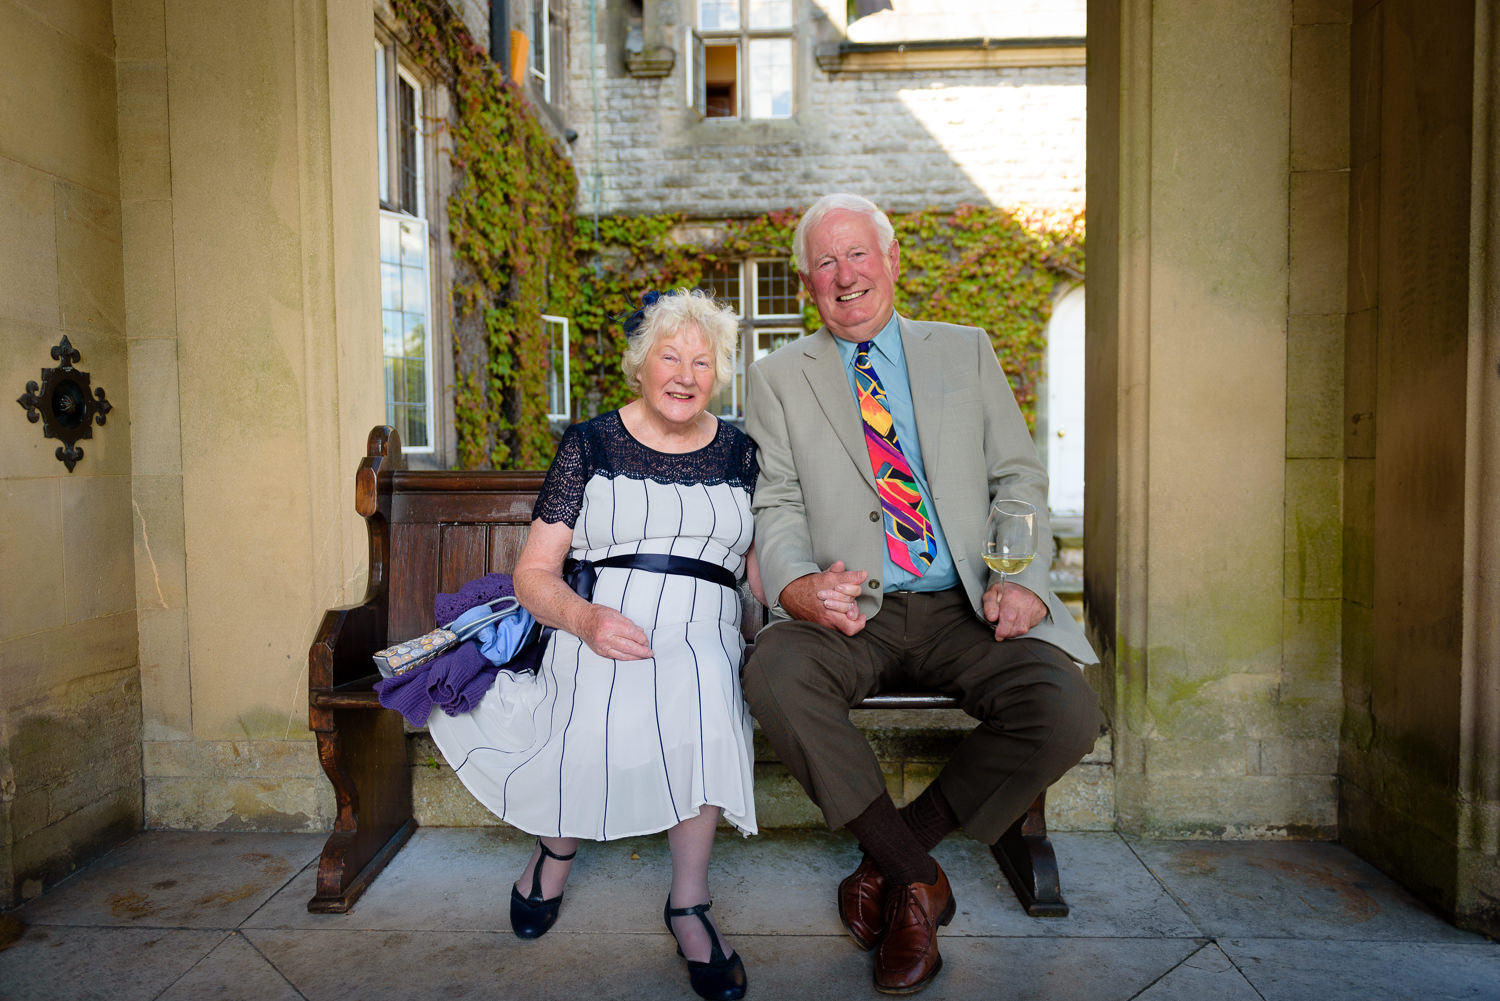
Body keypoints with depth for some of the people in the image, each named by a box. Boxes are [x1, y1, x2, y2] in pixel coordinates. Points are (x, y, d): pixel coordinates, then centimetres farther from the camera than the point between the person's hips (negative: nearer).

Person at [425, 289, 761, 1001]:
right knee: (605, 723, -31)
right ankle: (556, 848, 5)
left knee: (702, 691, -33)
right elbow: (533, 572, 4)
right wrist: (583, 617, -17)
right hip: (597, 635, -1)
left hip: (703, 640, 1)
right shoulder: (589, 446, 7)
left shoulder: (740, 454, 13)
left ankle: (688, 903, -12)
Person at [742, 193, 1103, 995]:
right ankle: (917, 878, -7)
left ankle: (894, 850, 0)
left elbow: (1019, 477, 11)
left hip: (967, 607, 1)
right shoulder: (777, 377, 11)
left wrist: (1022, 577, -7)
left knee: (1066, 712, -25)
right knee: (774, 678, -31)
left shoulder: (967, 351, 15)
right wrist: (799, 584, -19)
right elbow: (777, 507, 3)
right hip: (849, 609, -1)